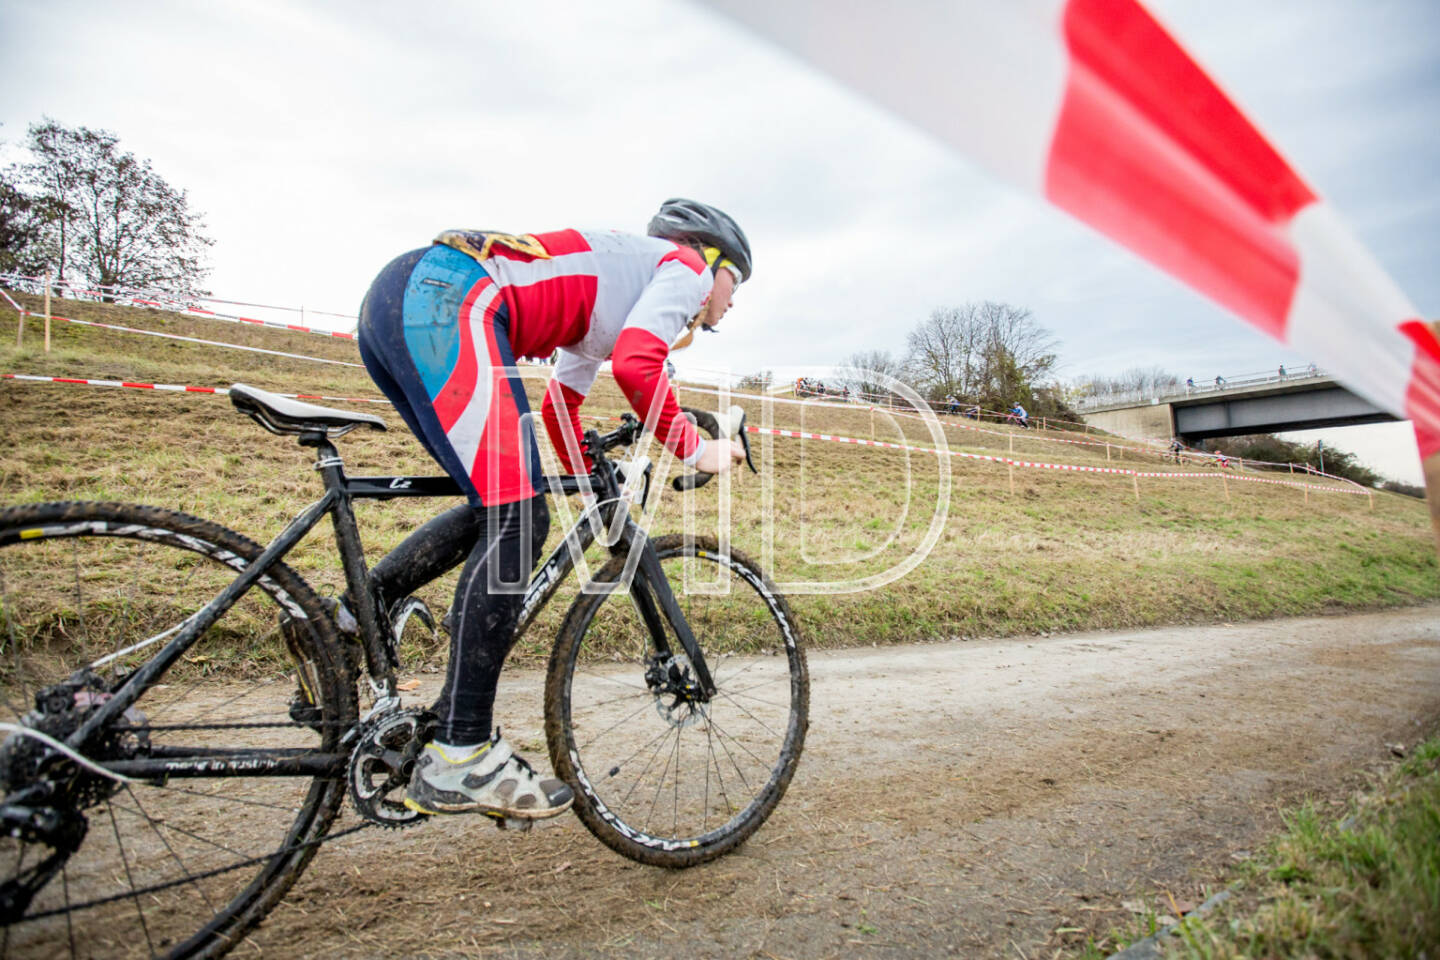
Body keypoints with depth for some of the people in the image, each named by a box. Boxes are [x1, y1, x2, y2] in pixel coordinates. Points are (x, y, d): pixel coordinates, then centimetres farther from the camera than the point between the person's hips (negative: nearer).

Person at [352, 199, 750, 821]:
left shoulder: (620, 283, 34)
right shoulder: (685, 266, 9)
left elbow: (559, 404, 38)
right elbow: (635, 366, -13)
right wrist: (693, 450, 1)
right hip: (443, 299, -10)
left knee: (499, 509, 14)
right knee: (517, 520, -15)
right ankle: (459, 759, -11)